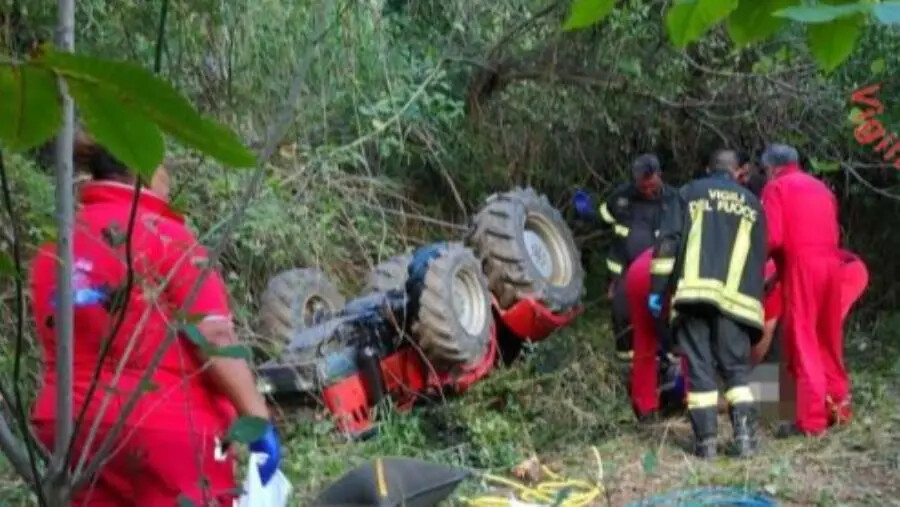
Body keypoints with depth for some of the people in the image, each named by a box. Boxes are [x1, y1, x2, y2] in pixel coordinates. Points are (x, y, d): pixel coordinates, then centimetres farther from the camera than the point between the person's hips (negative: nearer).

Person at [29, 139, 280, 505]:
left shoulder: (56, 248, 8)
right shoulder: (160, 235, -11)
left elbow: (61, 344, 13)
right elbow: (215, 339, -17)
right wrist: (258, 418, -15)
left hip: (77, 432, 6)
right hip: (167, 435, -6)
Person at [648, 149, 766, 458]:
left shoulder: (691, 192, 14)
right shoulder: (752, 204, 21)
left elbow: (668, 241, 3)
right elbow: (759, 258, 21)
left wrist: (658, 289, 3)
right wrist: (755, 301, 26)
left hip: (693, 292, -1)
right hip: (735, 298, 2)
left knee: (699, 366, 2)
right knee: (736, 367, 9)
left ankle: (706, 439, -1)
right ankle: (745, 435, -5)